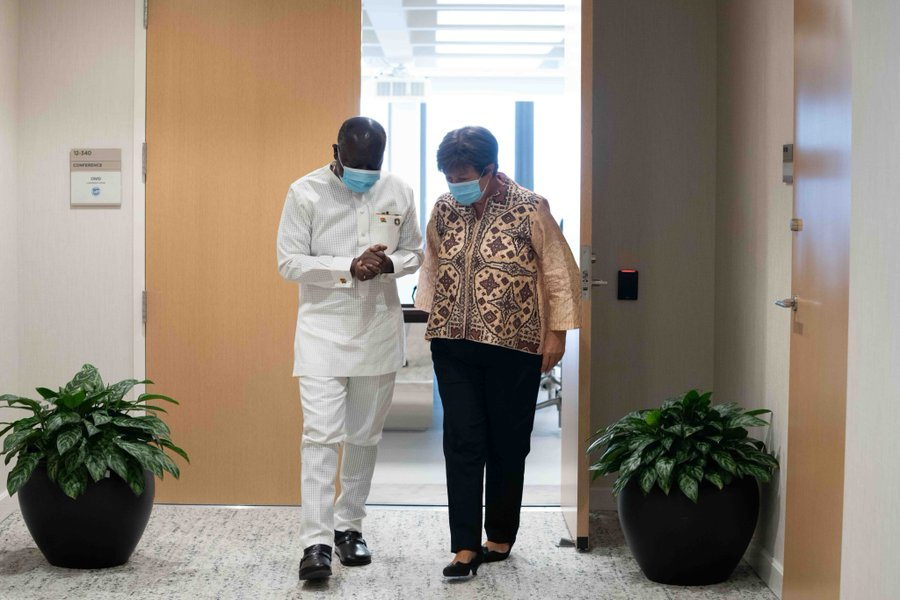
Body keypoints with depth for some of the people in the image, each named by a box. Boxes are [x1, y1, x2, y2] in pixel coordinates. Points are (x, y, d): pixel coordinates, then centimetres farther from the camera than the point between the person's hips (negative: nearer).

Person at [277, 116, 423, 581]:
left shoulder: (399, 193, 2)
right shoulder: (305, 193, -7)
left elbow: (415, 252, 11)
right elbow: (289, 263, -7)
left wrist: (389, 264, -13)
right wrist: (349, 268, -20)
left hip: (378, 332, 3)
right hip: (322, 331, -3)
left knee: (364, 436, 12)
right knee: (321, 434, -11)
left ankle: (349, 526, 26)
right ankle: (316, 542, -10)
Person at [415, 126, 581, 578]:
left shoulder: (530, 210, -8)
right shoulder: (443, 210, 4)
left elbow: (559, 273, -4)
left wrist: (557, 332, -5)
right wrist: (431, 316, 15)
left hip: (513, 347, -3)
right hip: (453, 346, 3)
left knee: (507, 444, 7)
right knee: (462, 442, -2)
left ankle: (501, 536, 23)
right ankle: (465, 546, 2)